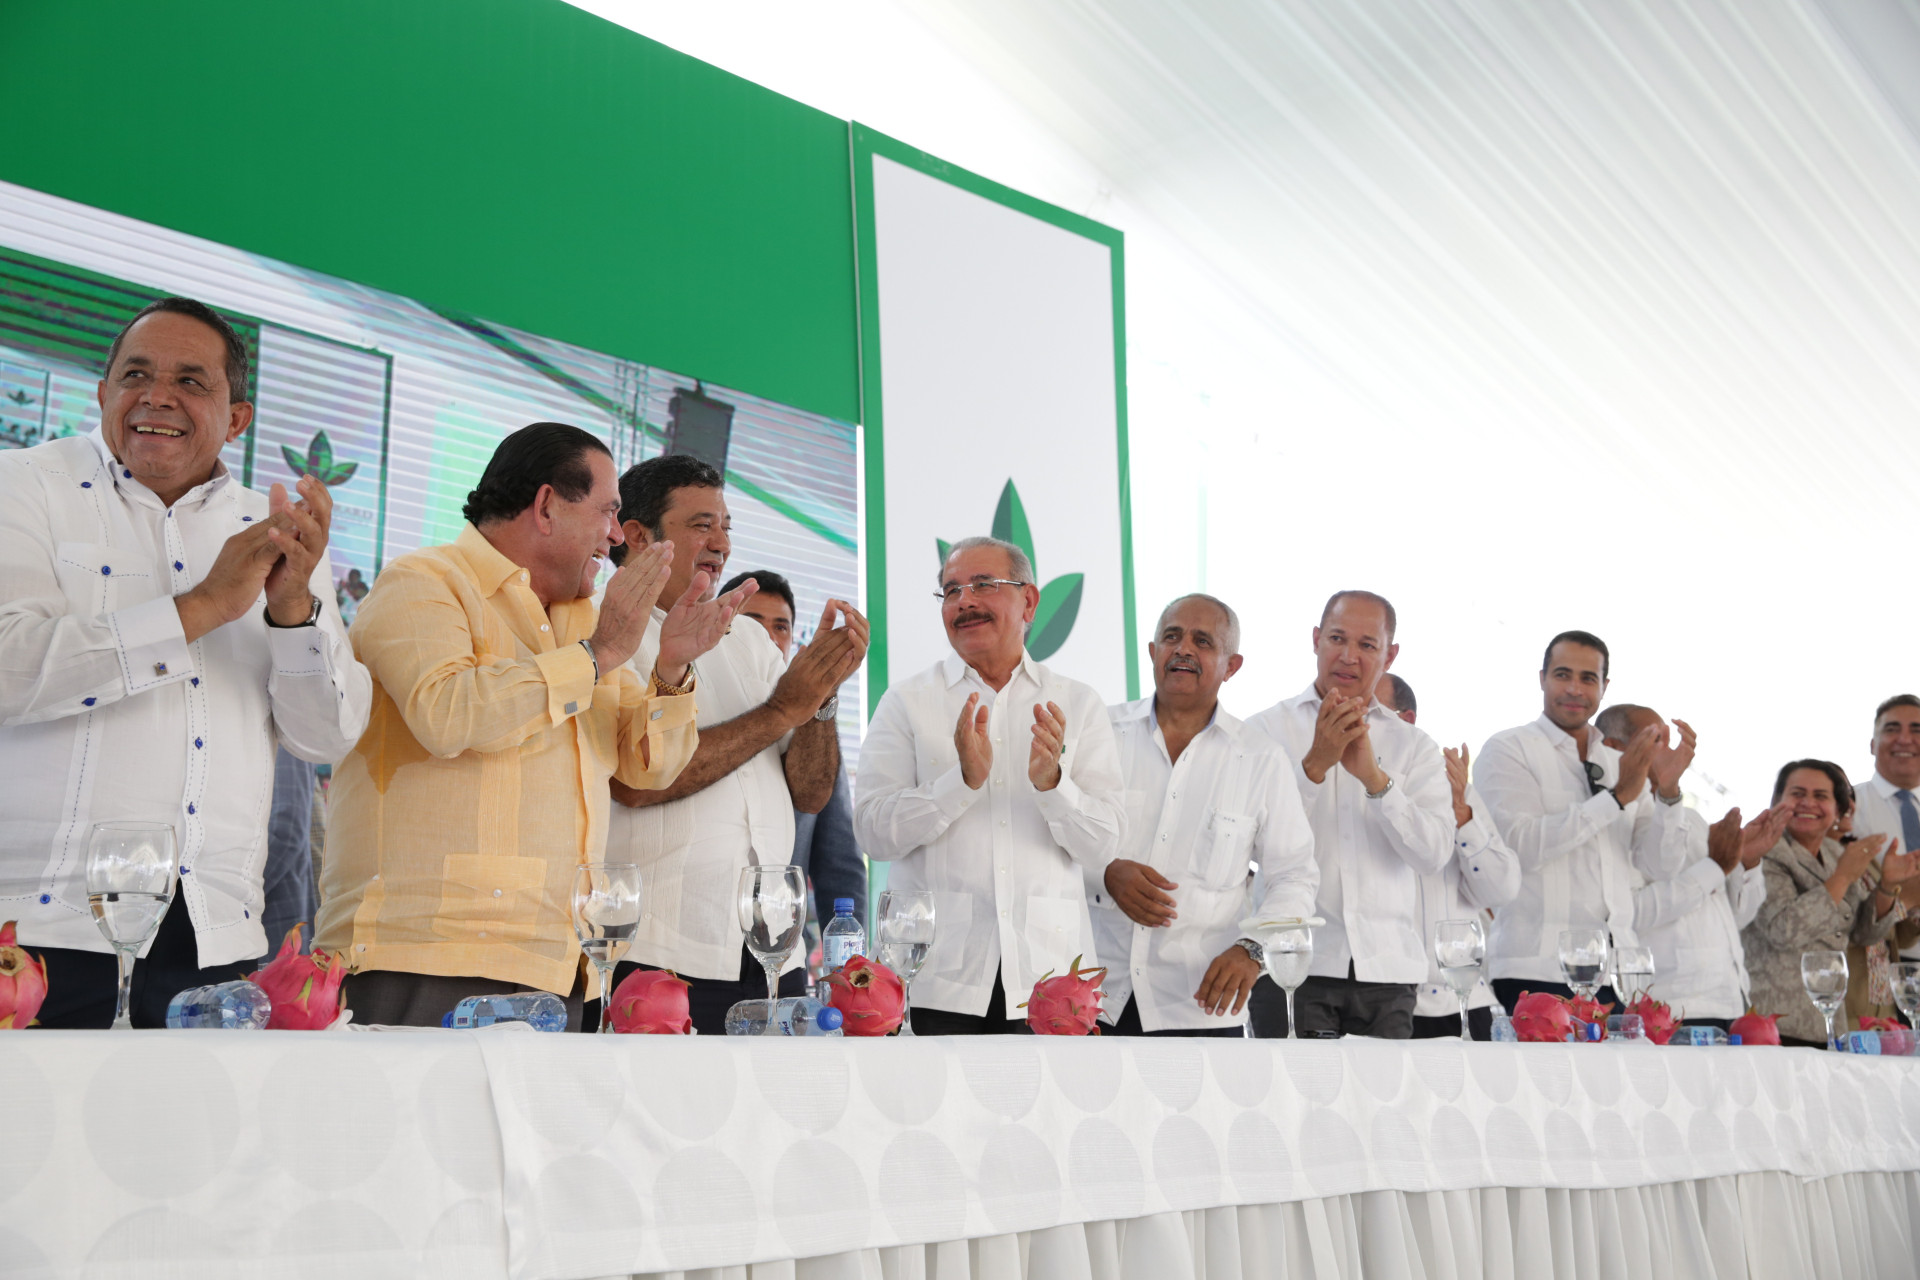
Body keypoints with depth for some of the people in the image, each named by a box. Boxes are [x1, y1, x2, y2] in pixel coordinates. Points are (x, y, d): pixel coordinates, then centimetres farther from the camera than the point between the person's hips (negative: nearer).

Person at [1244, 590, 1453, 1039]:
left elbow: (1434, 853, -2)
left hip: (1386, 969, 2)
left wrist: (1375, 778, -15)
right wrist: (1314, 765, -16)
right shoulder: (1268, 729, 6)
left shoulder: (1415, 748, 13)